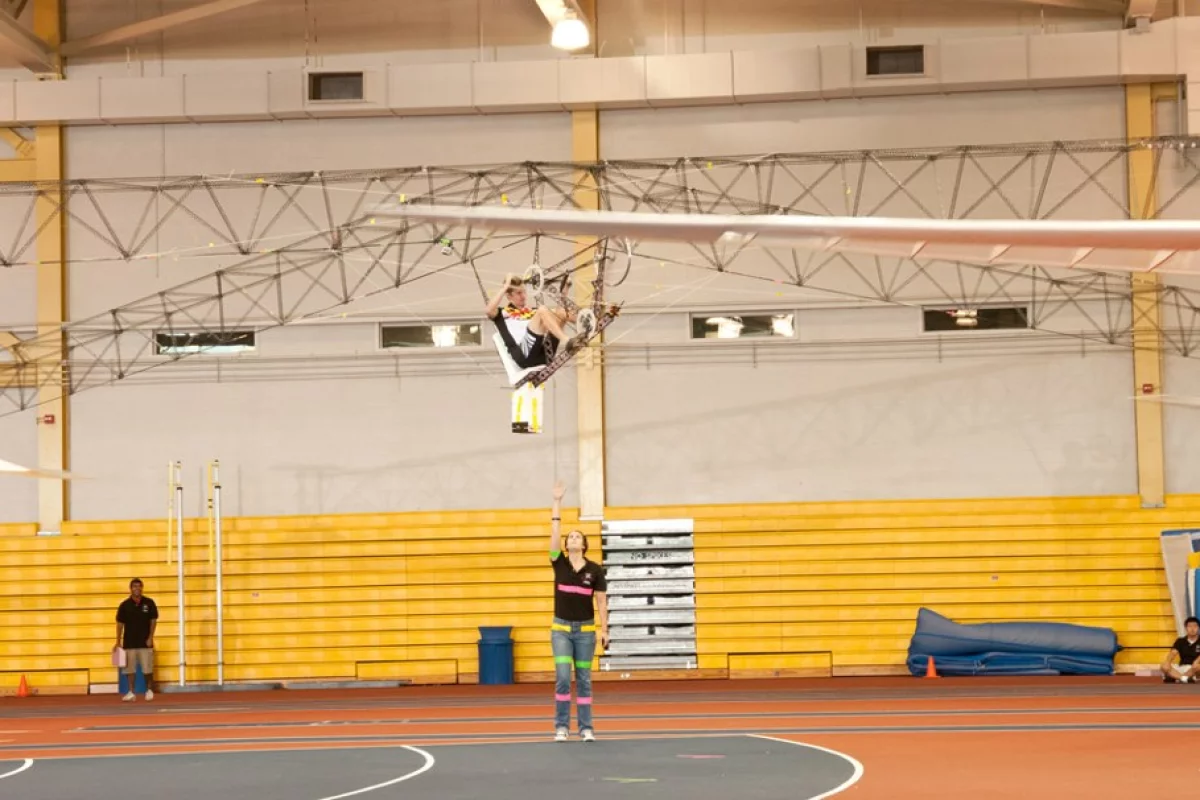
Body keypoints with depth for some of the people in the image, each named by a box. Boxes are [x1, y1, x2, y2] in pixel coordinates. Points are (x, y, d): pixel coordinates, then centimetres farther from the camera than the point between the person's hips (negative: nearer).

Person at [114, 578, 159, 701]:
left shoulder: (149, 603, -1)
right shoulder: (124, 605, -1)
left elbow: (153, 621, 1)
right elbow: (120, 624, 2)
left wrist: (150, 637, -7)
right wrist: (118, 642, -1)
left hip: (145, 642, -1)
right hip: (129, 642, 1)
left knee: (147, 668, 2)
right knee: (130, 668, 1)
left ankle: (149, 690, 18)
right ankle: (131, 692, 5)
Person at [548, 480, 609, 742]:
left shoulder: (595, 570, -2)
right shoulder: (559, 564, -1)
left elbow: (601, 601, 0)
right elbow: (555, 532, -9)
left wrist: (604, 629, -5)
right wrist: (557, 502, -13)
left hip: (585, 629, 0)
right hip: (561, 628, 0)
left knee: (583, 679, 4)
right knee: (562, 677, -10)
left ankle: (586, 728, 9)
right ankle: (561, 726, -2)